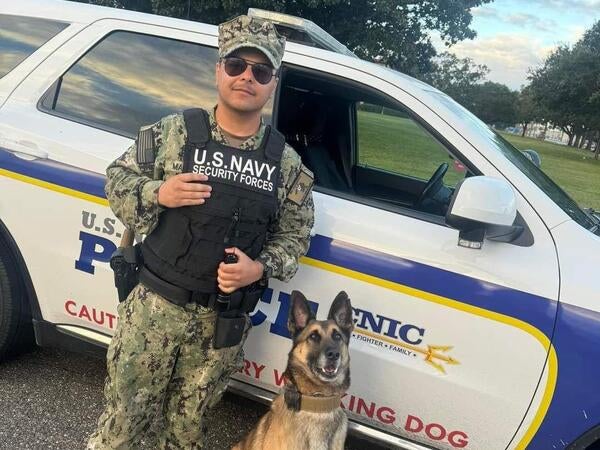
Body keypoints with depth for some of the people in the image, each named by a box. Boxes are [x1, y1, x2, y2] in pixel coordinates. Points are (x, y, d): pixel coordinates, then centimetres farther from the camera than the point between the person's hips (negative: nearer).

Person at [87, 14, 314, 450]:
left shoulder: (286, 162, 0)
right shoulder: (174, 131, -4)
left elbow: (294, 235, 5)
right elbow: (117, 179, 4)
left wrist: (260, 268, -14)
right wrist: (158, 193, -17)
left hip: (223, 317, 2)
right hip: (155, 304, -1)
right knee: (125, 415, 11)